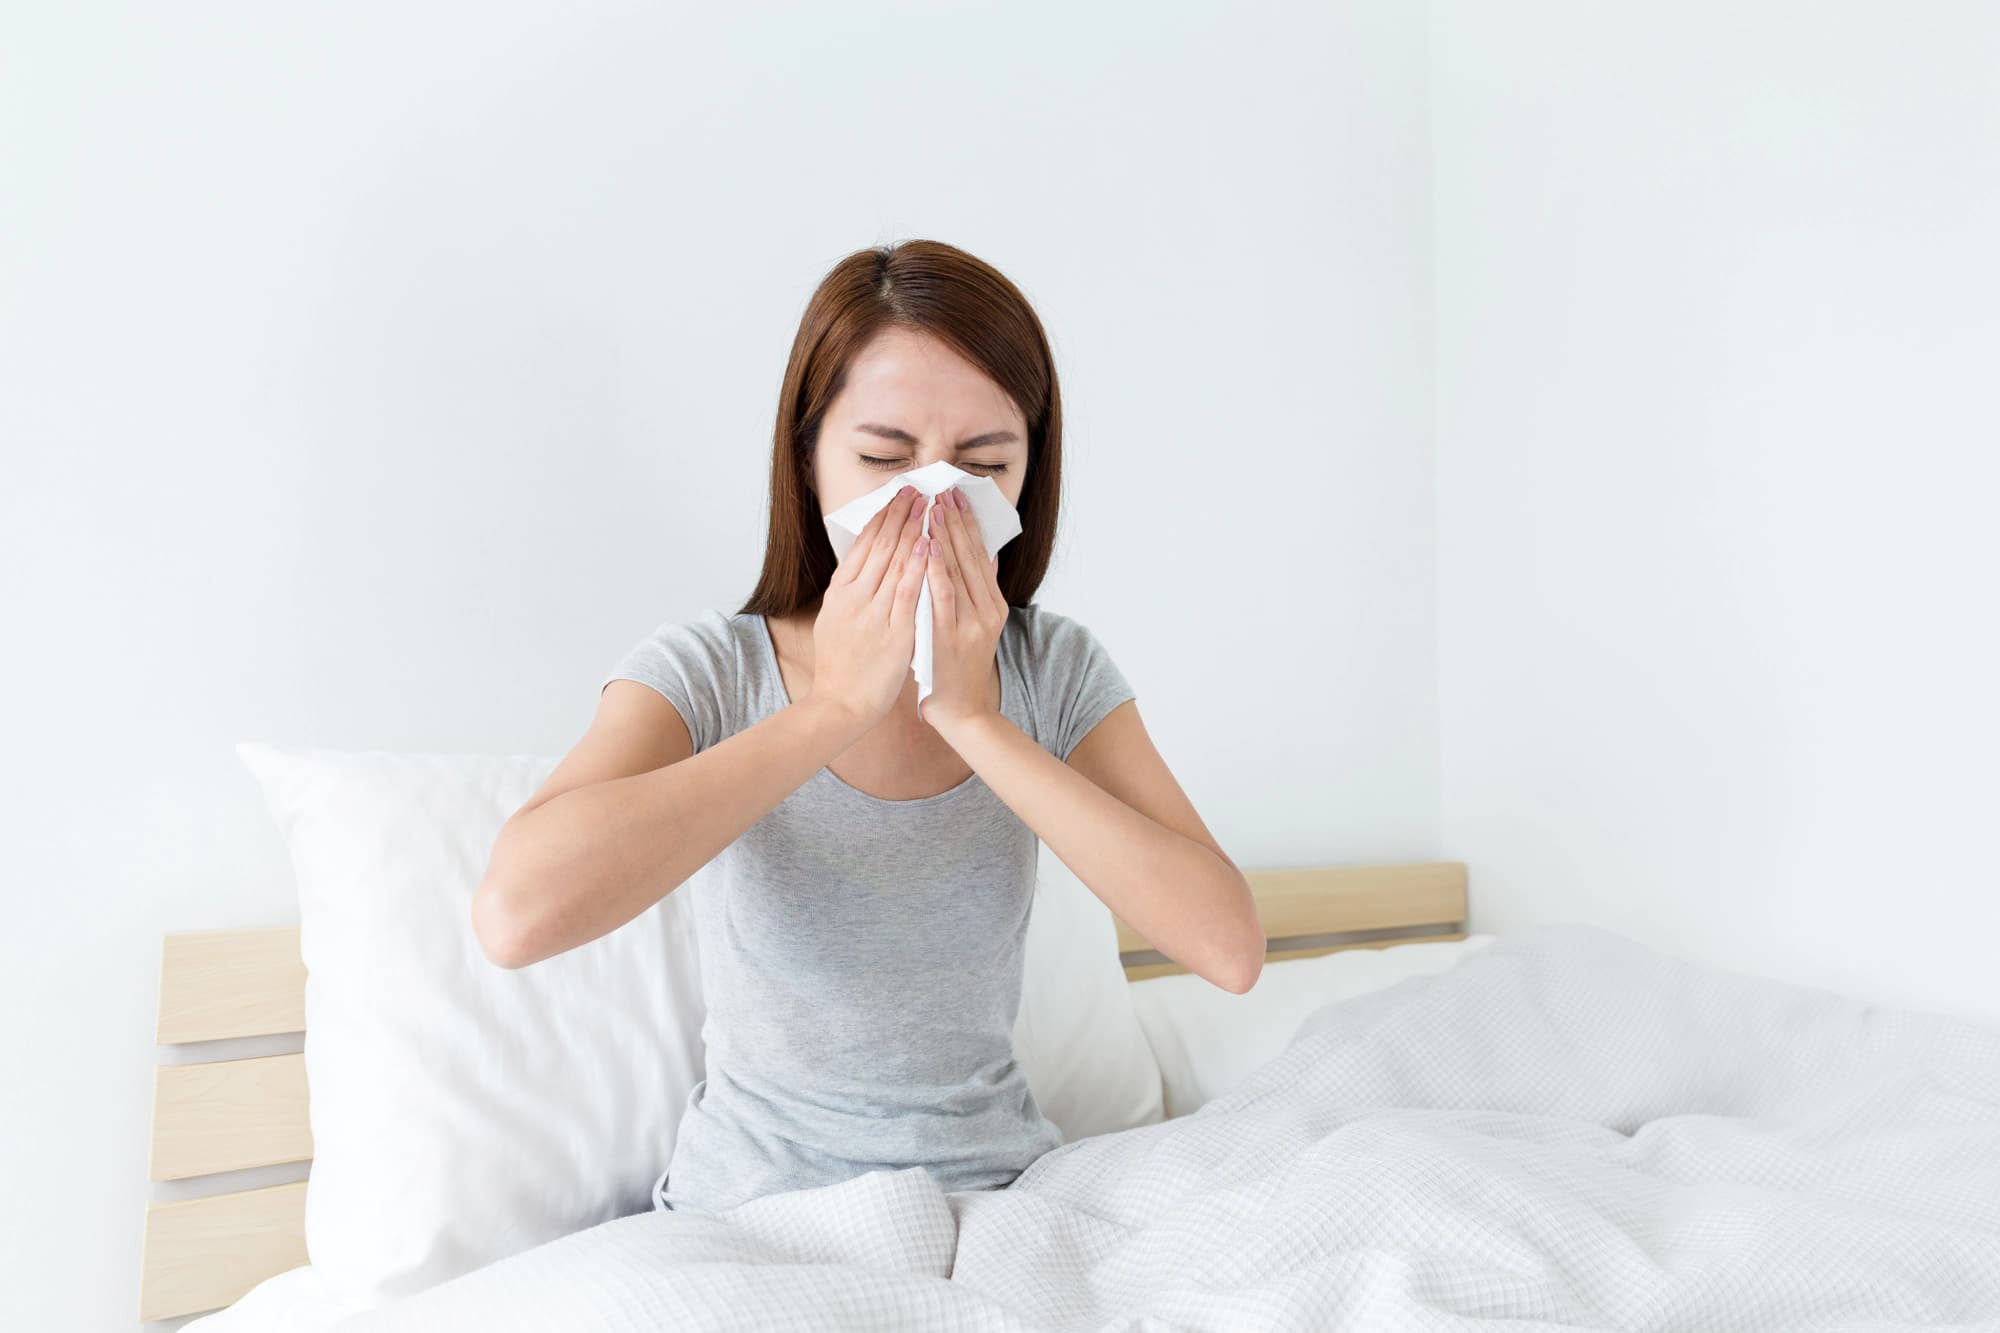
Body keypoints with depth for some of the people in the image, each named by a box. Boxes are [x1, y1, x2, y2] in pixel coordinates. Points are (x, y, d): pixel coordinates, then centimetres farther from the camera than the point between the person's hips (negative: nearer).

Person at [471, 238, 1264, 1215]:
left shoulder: (1056, 671, -6)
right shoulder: (706, 672, -13)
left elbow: (1229, 948, -17)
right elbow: (516, 914, -32)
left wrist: (974, 719, -22)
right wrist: (837, 705, -27)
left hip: (1000, 1185, 2)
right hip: (750, 1204, -1)